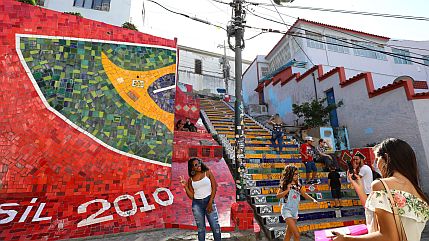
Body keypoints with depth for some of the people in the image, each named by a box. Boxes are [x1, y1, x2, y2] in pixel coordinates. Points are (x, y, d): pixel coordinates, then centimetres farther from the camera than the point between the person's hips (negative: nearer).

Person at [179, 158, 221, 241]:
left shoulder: (207, 173, 0)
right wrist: (185, 186, -7)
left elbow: (214, 188, -3)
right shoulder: (190, 179, 5)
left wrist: (210, 202, -9)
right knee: (200, 228, 11)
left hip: (209, 201, -2)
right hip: (197, 204, 2)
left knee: (215, 226, -1)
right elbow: (191, 196, 4)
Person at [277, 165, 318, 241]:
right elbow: (278, 196, -14)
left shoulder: (298, 185, 7)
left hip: (295, 211, 6)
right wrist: (287, 190, -23)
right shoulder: (284, 185, -10)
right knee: (297, 235, -13)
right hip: (287, 210, -6)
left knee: (289, 234, 16)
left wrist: (313, 199, -2)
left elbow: (304, 194, 13)